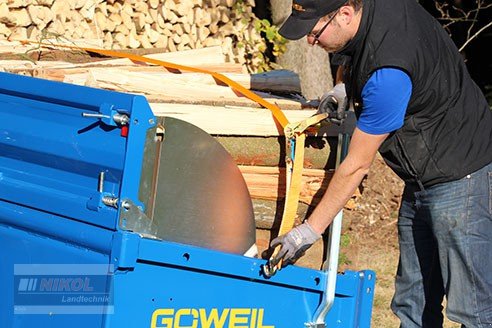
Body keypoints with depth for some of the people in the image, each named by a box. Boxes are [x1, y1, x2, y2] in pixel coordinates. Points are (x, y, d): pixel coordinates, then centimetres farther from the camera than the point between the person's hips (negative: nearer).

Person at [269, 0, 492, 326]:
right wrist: (349, 87, 9)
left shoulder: (387, 75, -30)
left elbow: (357, 166, -20)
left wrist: (309, 231, -11)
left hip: (460, 174, -10)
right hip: (423, 176, 10)